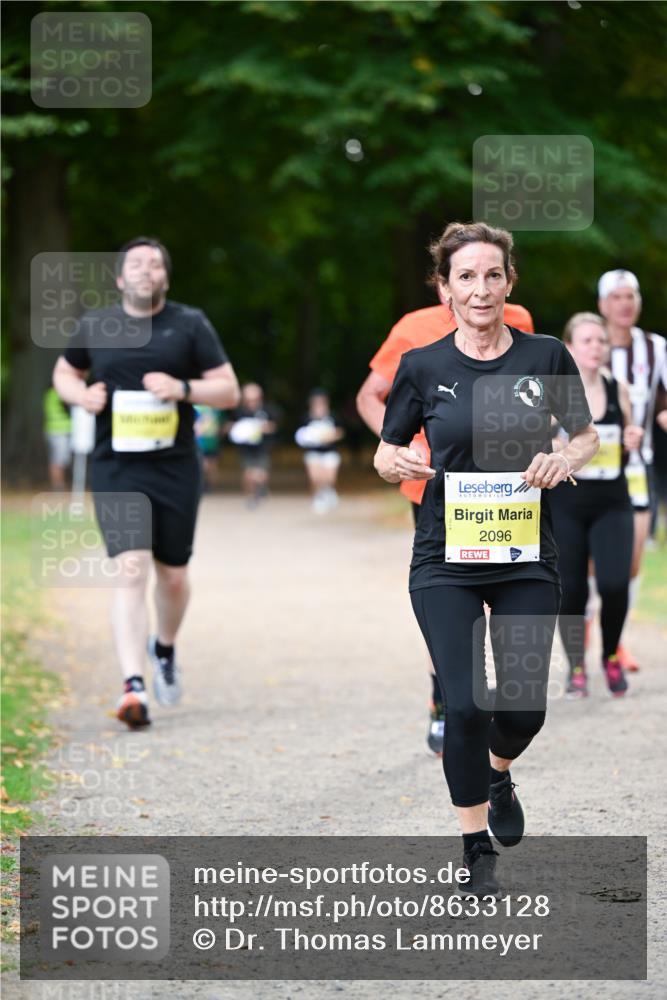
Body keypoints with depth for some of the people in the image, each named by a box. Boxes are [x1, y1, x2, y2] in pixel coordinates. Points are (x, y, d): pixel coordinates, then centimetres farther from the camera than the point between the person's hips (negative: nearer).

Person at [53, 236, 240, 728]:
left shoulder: (190, 324, 2)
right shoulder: (96, 325, 5)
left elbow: (229, 391, 1)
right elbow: (64, 373, 21)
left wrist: (183, 388, -17)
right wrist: (81, 394, -2)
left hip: (176, 469, 1)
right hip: (116, 469, -1)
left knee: (172, 575, 11)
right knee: (130, 570, -16)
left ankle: (165, 649, 42)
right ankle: (134, 686, -19)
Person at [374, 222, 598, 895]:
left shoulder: (546, 357, -2)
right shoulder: (422, 366, -3)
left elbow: (586, 436, 10)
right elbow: (385, 453, 8)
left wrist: (565, 459, -12)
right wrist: (397, 463, -16)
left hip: (526, 558, 1)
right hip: (445, 560, -1)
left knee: (524, 708, 1)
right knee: (465, 705, -11)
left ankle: (498, 775, 39)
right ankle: (477, 847, 7)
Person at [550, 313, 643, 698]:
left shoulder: (619, 391, 5)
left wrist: (633, 442, -3)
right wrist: (553, 448, -22)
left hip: (612, 504, 2)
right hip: (565, 504, -2)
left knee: (615, 584, -13)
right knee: (571, 589, -1)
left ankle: (611, 655, 14)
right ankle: (577, 669, 18)